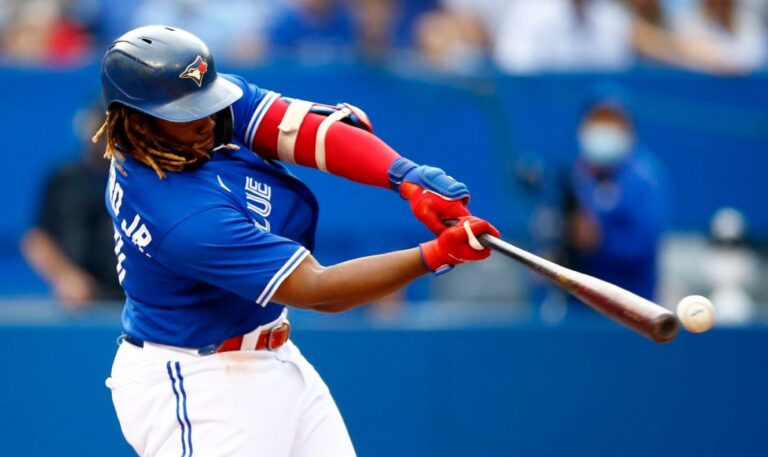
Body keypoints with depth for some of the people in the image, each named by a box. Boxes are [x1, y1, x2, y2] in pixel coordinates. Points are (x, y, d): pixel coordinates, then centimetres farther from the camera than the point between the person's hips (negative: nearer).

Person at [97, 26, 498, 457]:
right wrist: (436, 255, -32)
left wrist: (409, 178, -33)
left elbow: (308, 128, -17)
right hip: (192, 385, -9)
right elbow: (315, 289, -27)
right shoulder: (185, 218, -31)